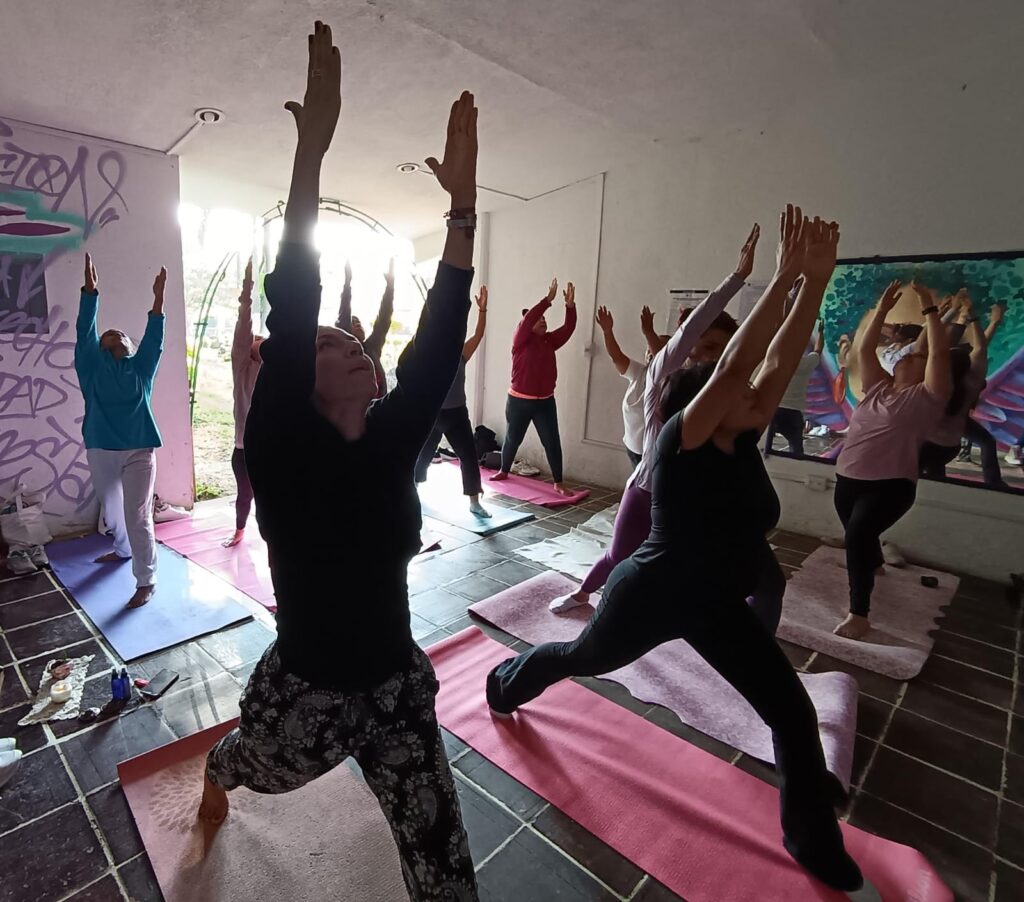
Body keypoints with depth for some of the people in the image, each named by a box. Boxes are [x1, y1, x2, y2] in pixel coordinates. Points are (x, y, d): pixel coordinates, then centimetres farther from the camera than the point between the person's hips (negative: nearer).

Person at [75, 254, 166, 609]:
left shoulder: (140, 368, 7)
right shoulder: (92, 367, 7)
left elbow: (153, 338, -1)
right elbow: (84, 331, -1)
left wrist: (158, 297, -5)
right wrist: (90, 292, -8)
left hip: (138, 452, -2)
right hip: (101, 451, 3)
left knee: (138, 517, -5)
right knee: (112, 511, 21)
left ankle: (146, 581, 1)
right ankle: (123, 550, 47)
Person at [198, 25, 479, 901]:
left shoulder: (392, 440, -9)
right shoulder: (280, 450, -18)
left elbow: (440, 338, -16)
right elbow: (288, 315, -29)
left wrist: (464, 202, -20)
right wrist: (312, 149, -30)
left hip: (397, 686, 2)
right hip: (303, 692, -1)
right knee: (247, 769, 33)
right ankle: (214, 779, 72)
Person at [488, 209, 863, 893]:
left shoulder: (743, 444, -4)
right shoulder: (681, 440, -22)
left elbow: (780, 360, -10)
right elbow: (737, 363, -35)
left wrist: (817, 280, -16)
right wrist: (785, 276, -32)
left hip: (718, 604, 6)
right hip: (652, 596, -6)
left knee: (793, 710, 5)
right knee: (581, 658, 19)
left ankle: (813, 838, 30)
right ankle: (505, 681, 50)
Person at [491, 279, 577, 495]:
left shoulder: (549, 341, 7)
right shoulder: (520, 341, -6)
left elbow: (568, 328, -3)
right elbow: (527, 319, -22)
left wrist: (570, 304, -18)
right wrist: (548, 299, -25)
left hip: (545, 402, 3)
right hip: (519, 401, -3)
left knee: (552, 442, -2)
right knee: (512, 438, 13)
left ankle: (558, 483, 5)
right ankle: (504, 471, 35)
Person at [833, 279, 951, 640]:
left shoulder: (927, 395, 2)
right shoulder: (877, 387, 15)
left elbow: (940, 353, -9)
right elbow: (864, 349, 15)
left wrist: (929, 308, -5)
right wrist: (883, 308, 13)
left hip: (890, 485, -6)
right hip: (848, 480, 6)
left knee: (858, 536, -23)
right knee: (858, 539, 19)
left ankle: (859, 614, -13)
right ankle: (873, 571, 51)